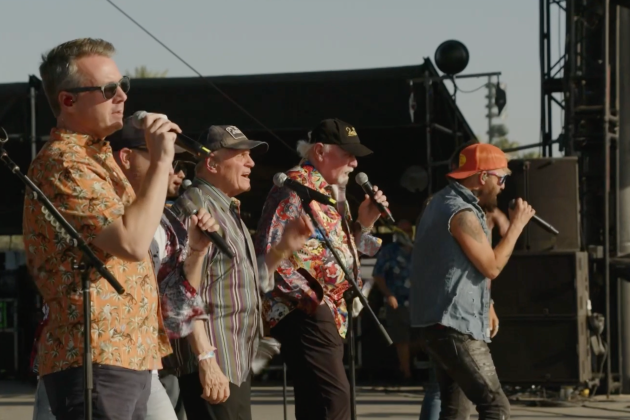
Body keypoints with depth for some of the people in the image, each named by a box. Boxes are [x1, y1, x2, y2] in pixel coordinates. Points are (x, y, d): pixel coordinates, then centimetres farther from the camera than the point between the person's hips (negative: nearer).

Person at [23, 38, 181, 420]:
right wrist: (160, 162, -16)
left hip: (128, 358, 10)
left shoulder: (96, 157, 20)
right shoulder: (63, 165, -13)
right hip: (95, 361, -10)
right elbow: (132, 242, -23)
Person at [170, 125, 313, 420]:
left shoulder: (227, 210, 20)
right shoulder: (197, 205, -12)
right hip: (213, 364, -11)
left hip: (236, 362, 11)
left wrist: (284, 248, 14)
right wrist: (206, 359, -28)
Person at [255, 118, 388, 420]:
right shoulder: (296, 185, -10)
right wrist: (312, 299, -19)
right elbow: (270, 251, -19)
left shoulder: (328, 192, 19)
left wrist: (365, 223, 8)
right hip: (306, 313, -10)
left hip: (326, 315, 10)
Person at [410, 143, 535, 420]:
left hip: (440, 323, 11)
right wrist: (516, 225, -4)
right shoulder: (462, 213, -16)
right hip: (454, 326, -11)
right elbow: (491, 267, -12)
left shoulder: (443, 202, 17)